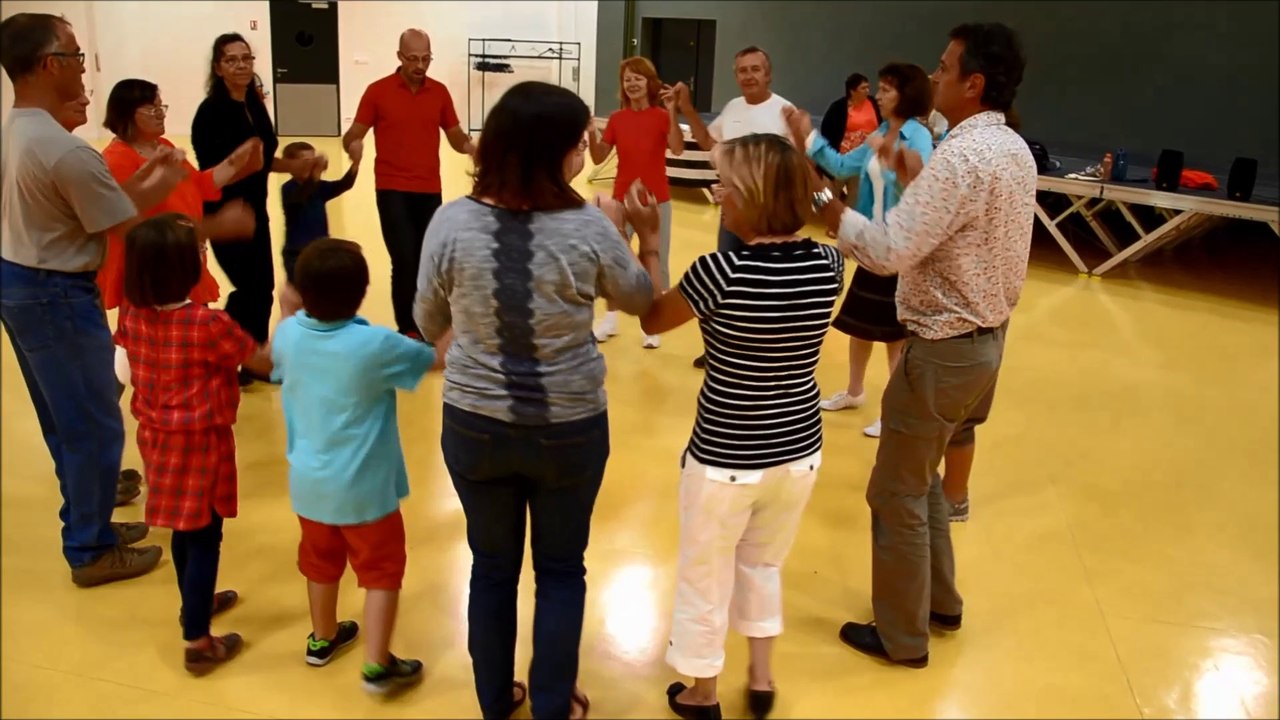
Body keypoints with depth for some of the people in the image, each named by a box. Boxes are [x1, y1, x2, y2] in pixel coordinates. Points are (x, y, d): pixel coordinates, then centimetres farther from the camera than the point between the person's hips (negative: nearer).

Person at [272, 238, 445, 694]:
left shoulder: (288, 334, -9)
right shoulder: (376, 345, -25)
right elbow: (440, 359, -12)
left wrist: (294, 308, 25)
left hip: (309, 483, 6)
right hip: (364, 488, -6)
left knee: (321, 562, 25)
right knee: (381, 571, 9)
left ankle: (323, 639, 44)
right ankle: (377, 666, 13)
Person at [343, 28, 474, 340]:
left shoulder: (439, 91, 6)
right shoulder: (378, 91, -3)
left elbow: (455, 137, 9)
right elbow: (353, 135, -1)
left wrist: (470, 146, -14)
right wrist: (353, 145, -25)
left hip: (430, 190, 3)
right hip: (392, 190, -3)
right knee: (404, 260, -10)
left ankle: (423, 326, 21)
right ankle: (408, 331, 0)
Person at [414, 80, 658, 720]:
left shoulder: (451, 223, -14)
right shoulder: (589, 228, -16)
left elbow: (428, 325, 0)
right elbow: (639, 299, 3)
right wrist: (619, 232, 17)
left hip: (476, 426, 2)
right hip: (570, 429, -1)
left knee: (492, 566, 20)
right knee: (562, 569, 19)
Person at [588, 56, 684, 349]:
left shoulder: (662, 116, -7)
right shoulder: (617, 119, 1)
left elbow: (677, 149, -23)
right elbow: (598, 158, -3)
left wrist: (672, 114, -32)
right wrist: (592, 134, -20)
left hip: (656, 201, -3)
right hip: (622, 199, 3)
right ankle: (610, 318, 24)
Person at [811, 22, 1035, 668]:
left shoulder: (961, 156, -23)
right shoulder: (1014, 150, 7)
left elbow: (890, 252, -29)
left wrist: (822, 201, -23)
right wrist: (917, 181, 13)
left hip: (944, 350, -9)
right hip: (984, 339, 10)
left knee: (897, 492, 6)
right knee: (921, 476, 24)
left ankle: (902, 635, 21)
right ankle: (940, 602, 39)